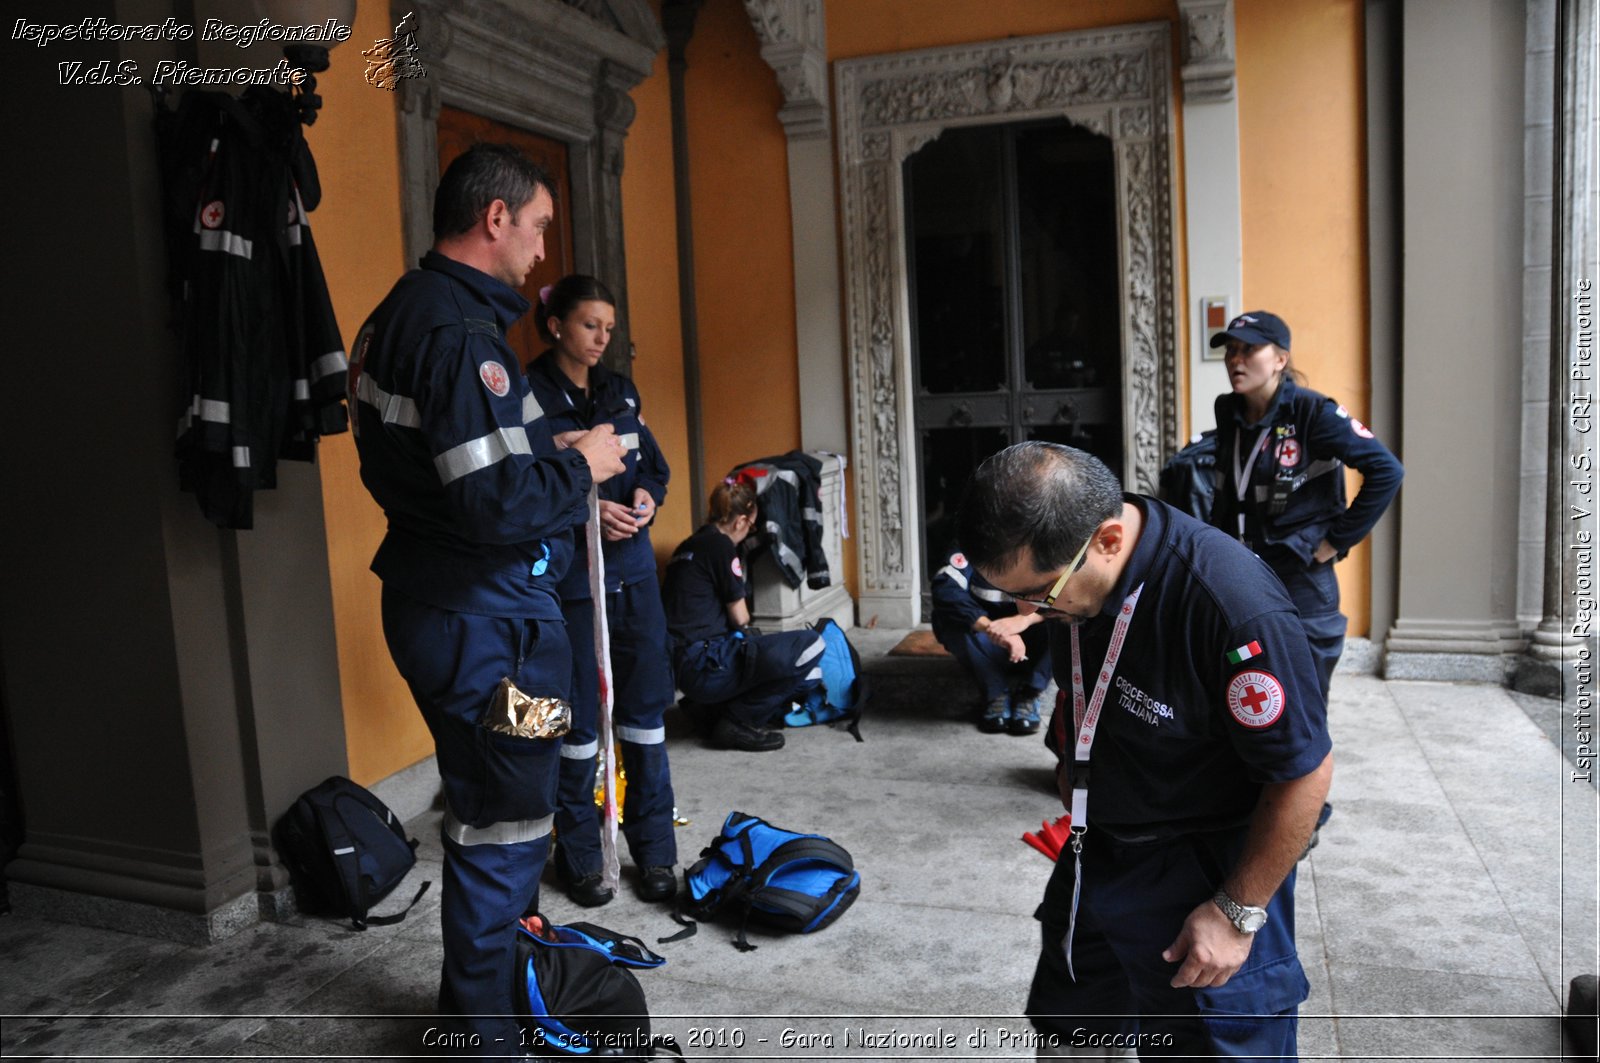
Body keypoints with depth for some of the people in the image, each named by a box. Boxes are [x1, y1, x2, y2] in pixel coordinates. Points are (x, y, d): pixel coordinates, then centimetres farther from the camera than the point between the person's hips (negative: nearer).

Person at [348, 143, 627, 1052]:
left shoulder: (403, 313, 12)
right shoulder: (459, 333, -21)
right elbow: (499, 505, -27)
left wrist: (572, 497, 13)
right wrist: (582, 468, -10)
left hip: (437, 598, 11)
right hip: (484, 616, -11)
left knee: (495, 806, 23)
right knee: (502, 823, 4)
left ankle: (498, 979, 40)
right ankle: (487, 1029, 22)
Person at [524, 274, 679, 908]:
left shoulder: (620, 392, 11)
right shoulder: (530, 397, -8)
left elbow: (655, 465, 16)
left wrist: (646, 494, -5)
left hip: (633, 570, 6)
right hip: (569, 577, -5)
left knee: (646, 704, 8)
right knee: (578, 716, 4)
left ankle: (654, 851, 21)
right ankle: (579, 857, 21)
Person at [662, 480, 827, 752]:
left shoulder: (688, 546, 17)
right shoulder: (720, 545, -9)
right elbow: (739, 618, -4)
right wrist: (745, 627, 20)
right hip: (705, 663, -10)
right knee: (810, 645, -15)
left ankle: (712, 708, 11)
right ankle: (737, 722, -7)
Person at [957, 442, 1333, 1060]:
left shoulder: (1237, 608, -34)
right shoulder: (1057, 560, -10)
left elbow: (1305, 773, -23)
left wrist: (1237, 912, -17)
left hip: (1207, 872, -6)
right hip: (1096, 849, 7)